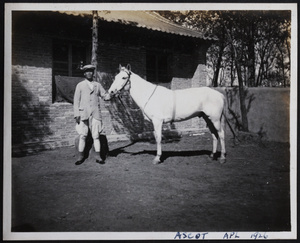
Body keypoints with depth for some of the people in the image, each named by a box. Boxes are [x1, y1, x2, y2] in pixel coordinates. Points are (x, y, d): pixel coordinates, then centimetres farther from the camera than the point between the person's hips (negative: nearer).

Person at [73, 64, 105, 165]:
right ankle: (80, 156, 6)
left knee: (96, 135, -1)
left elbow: (101, 97, 15)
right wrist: (76, 114, -3)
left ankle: (98, 156, 3)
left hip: (95, 114, 1)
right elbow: (76, 100, 6)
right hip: (83, 114, -1)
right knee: (82, 136, -1)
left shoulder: (98, 85, 14)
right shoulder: (80, 85, 9)